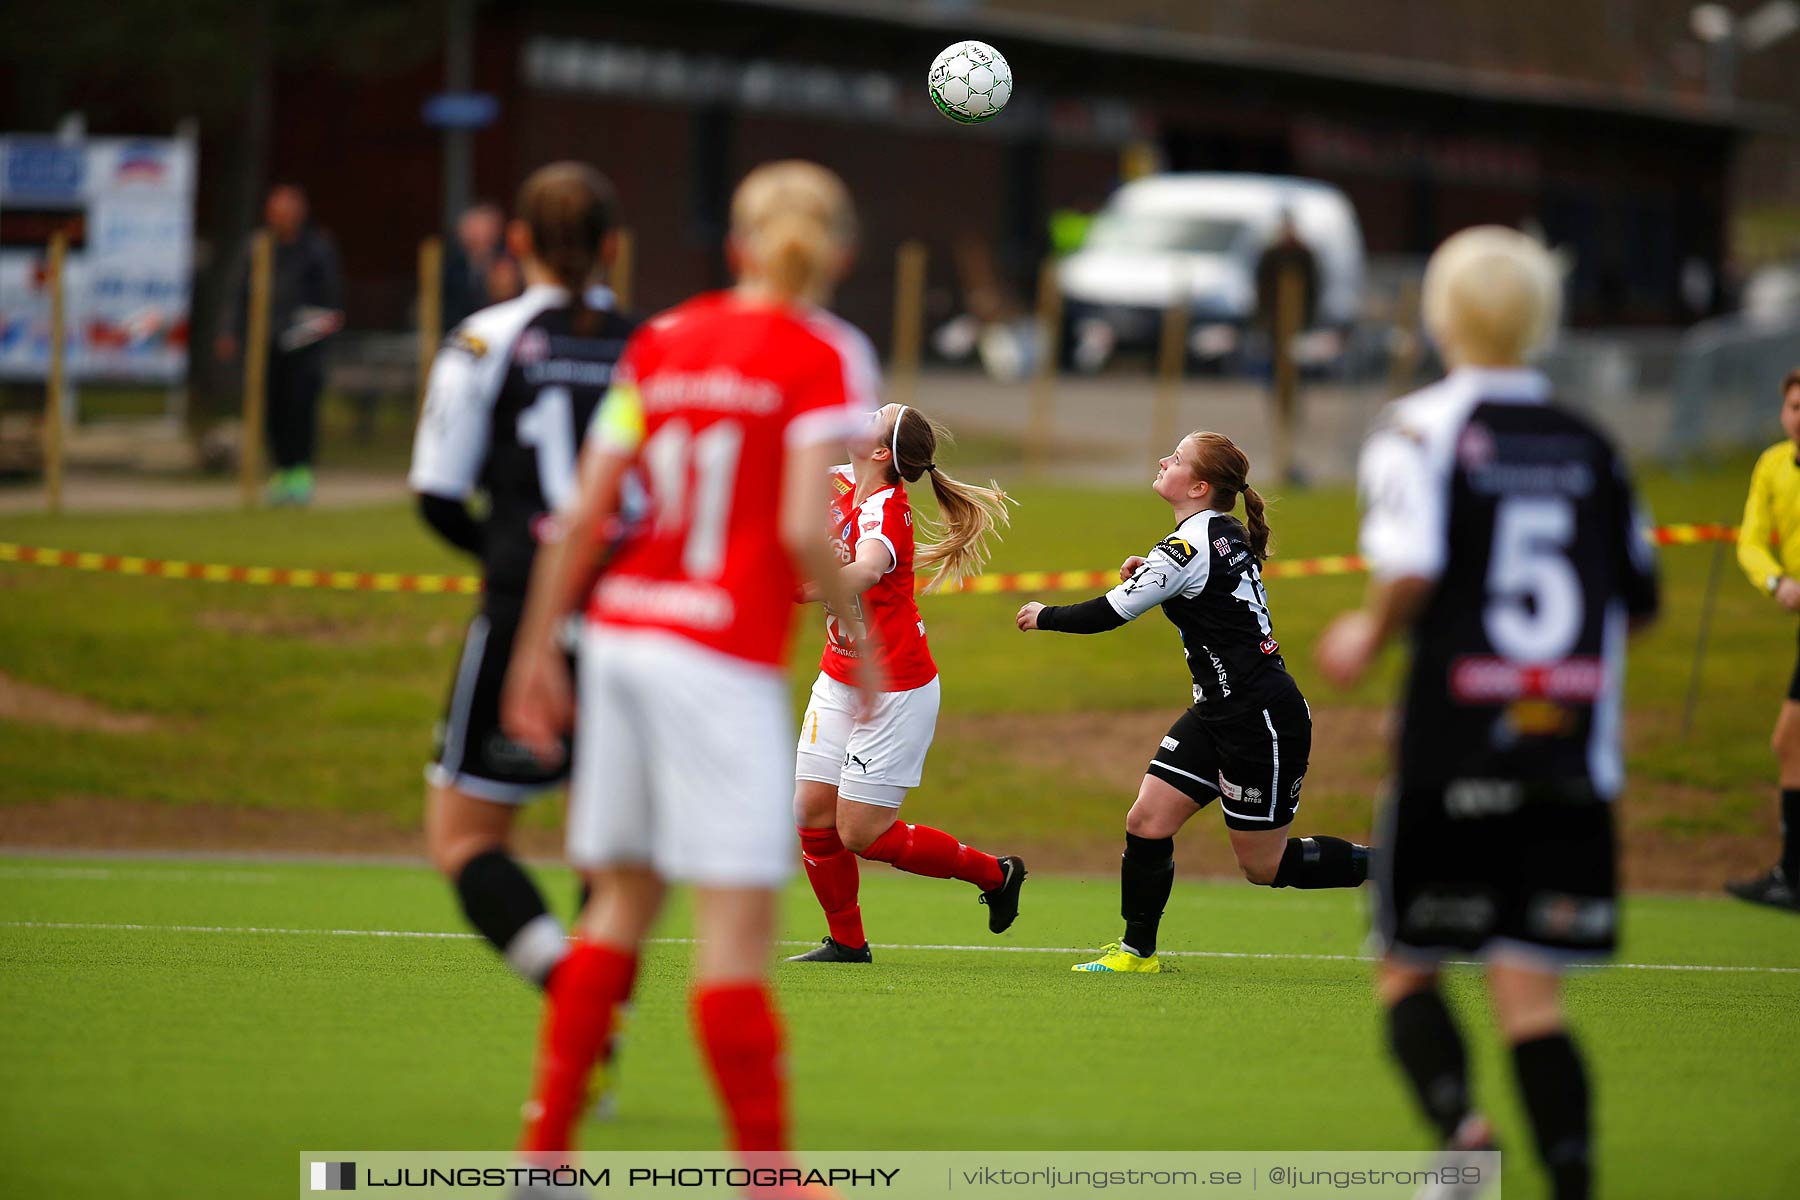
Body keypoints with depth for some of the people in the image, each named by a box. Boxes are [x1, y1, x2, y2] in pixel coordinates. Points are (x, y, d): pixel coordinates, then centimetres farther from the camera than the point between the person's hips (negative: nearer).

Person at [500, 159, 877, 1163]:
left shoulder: (661, 340, 10)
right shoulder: (825, 356, -4)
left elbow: (584, 514, 8)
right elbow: (805, 528, -14)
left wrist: (539, 647, 15)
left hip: (620, 631, 6)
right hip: (723, 659, -6)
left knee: (624, 900, 14)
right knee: (739, 921, -4)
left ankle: (546, 1146, 13)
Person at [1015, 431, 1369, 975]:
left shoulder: (1188, 548, -21)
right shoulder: (1228, 533, 7)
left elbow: (1108, 614, -17)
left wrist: (1045, 616, 2)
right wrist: (1151, 572, 12)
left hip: (1262, 719, -9)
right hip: (1221, 712, 9)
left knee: (1265, 865, 0)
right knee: (1147, 821, 3)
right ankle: (1137, 949, 12)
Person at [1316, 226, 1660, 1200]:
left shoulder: (1420, 431, -5)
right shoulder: (1590, 446, 9)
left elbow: (1411, 569, -19)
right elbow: (1639, 597, 13)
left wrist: (1371, 633, 0)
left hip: (1455, 749, -3)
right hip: (1573, 761, 3)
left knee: (1408, 969, 11)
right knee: (1528, 991, 2)